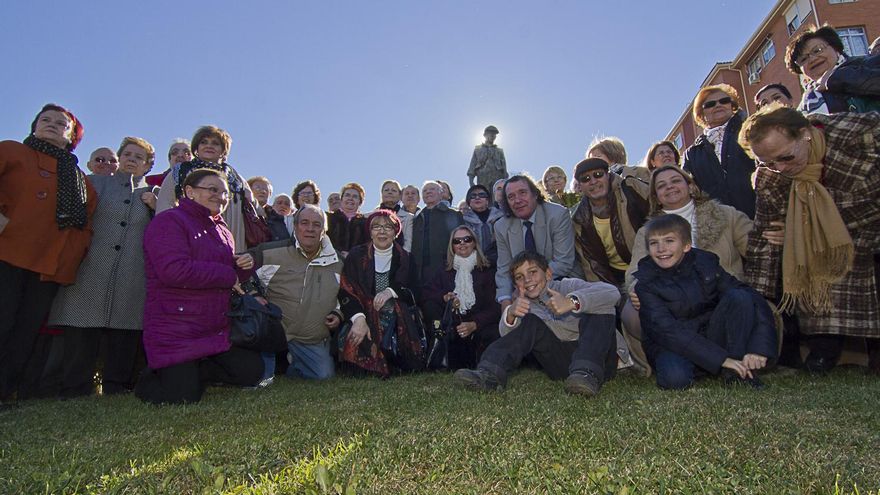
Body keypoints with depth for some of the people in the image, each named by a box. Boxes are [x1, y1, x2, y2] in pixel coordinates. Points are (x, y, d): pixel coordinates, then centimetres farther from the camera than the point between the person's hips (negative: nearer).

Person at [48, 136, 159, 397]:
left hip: (132, 285, 1)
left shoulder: (154, 195, 18)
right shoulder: (96, 183, 16)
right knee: (79, 344, -3)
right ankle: (72, 400, 6)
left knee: (122, 352, 2)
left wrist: (156, 207, -1)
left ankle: (115, 394, 12)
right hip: (89, 276, 0)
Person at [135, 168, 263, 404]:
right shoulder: (169, 221, -10)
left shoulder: (222, 231, 16)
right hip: (175, 329, -8)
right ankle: (151, 379, 22)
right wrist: (228, 275, -16)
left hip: (218, 328, 8)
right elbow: (174, 270, -26)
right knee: (183, 397, -11)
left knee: (251, 372, 1)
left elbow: (233, 275, 24)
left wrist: (243, 267, -1)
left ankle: (193, 372, 19)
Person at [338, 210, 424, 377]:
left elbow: (414, 291, 6)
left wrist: (392, 291, -15)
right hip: (365, 313, -1)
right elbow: (347, 291, -5)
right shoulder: (357, 255, 4)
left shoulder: (403, 258, 10)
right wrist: (359, 318, -22)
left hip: (396, 318, 1)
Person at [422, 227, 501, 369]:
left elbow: (493, 306, -1)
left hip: (480, 324, -1)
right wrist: (444, 298, -15)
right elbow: (428, 295, 6)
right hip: (451, 326, 2)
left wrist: (474, 325, -18)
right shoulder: (444, 273, 20)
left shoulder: (488, 271, 10)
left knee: (491, 334, -32)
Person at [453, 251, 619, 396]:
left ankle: (587, 372, -45)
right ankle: (490, 373, -25)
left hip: (598, 358, -2)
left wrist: (572, 302, -40)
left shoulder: (568, 286, -6)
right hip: (561, 363, 3)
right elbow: (507, 335, -11)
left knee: (598, 311, -24)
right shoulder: (523, 302, 7)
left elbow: (612, 293, -24)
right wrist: (510, 314, -33)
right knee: (530, 322, -14)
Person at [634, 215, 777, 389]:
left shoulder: (705, 262, -4)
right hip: (672, 345, -3)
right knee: (675, 377, -35)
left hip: (711, 337, 3)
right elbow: (666, 330, -23)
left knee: (739, 297, -18)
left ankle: (738, 372, -14)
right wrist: (721, 359, -29)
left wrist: (759, 348, -25)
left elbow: (754, 300, -10)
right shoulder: (645, 283, -13)